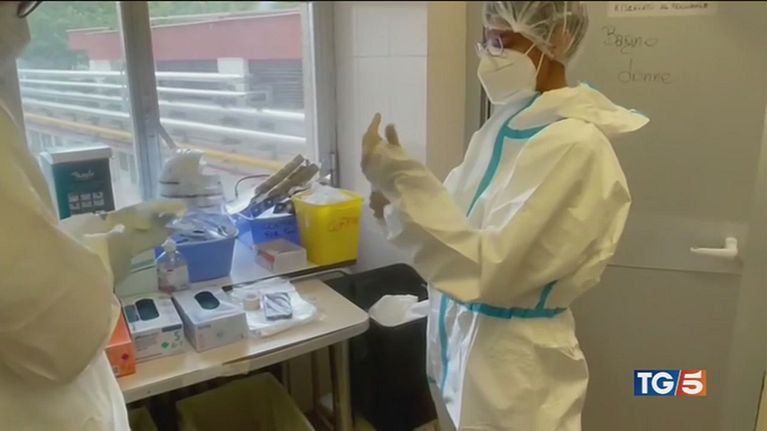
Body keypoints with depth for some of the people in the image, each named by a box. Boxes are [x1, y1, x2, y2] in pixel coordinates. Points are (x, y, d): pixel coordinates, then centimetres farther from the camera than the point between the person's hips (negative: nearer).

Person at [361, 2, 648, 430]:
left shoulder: (575, 145, -22)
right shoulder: (503, 125, 1)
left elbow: (489, 268, -26)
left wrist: (401, 177, -28)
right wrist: (400, 198, -6)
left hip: (513, 366, -7)